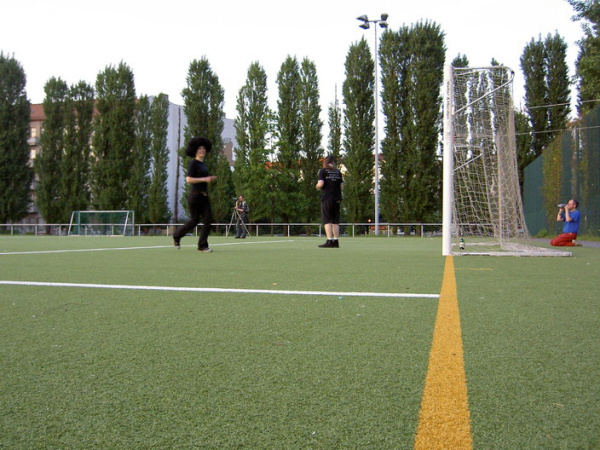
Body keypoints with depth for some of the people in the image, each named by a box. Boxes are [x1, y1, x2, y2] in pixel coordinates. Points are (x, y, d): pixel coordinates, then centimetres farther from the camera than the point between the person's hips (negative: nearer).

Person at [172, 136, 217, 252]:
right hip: (195, 196, -8)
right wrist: (204, 179, -18)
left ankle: (202, 246, 3)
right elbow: (188, 180, -17)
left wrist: (210, 179, 14)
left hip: (204, 196, 8)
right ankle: (176, 236, 23)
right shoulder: (193, 163, -8)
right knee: (194, 221, 0)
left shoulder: (203, 164, 17)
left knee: (208, 220, -2)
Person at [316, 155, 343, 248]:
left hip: (327, 198, -5)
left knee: (327, 221, -4)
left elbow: (320, 184, -12)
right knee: (335, 221, 8)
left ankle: (329, 241, -11)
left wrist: (317, 186, 8)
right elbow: (341, 187, 10)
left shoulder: (323, 171, -2)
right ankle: (336, 241, 7)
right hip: (337, 199, 5)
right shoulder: (338, 172, 12)